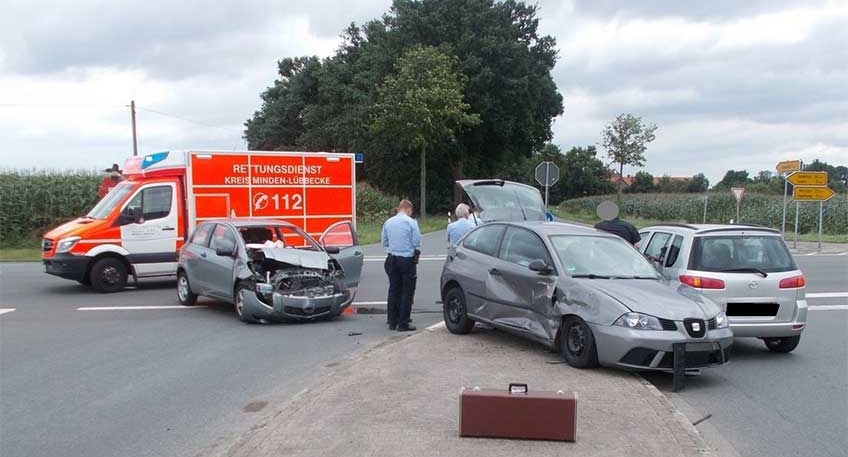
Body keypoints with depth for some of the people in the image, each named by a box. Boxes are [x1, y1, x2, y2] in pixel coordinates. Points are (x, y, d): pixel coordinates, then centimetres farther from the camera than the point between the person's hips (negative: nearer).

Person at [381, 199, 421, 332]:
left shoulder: (388, 222, 5)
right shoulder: (411, 222, -9)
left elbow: (384, 242, 11)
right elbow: (417, 243, -10)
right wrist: (416, 251, 10)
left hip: (392, 259, 5)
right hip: (407, 260, -5)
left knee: (393, 290, 12)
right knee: (407, 292, 1)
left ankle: (392, 322, 16)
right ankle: (403, 324, 0)